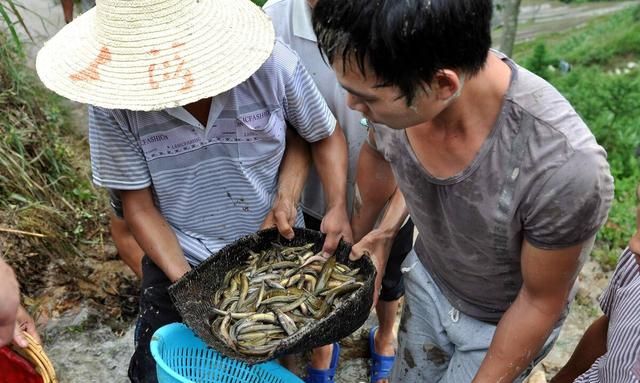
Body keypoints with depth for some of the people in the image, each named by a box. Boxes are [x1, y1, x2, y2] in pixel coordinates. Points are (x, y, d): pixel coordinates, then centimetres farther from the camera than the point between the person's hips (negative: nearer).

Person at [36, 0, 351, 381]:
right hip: (181, 263, 0)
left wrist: (338, 208, -18)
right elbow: (139, 206, -9)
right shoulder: (115, 104, -19)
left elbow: (327, 136, -4)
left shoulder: (273, 64, -20)